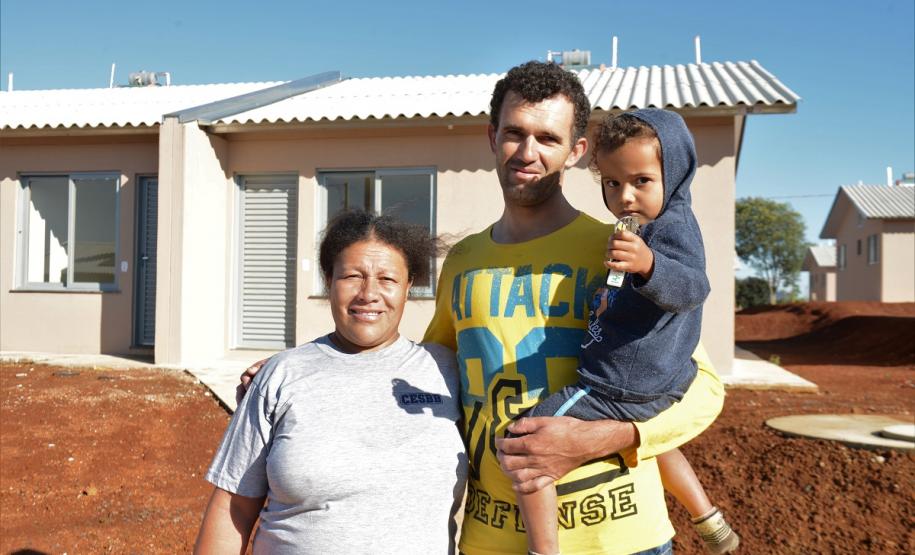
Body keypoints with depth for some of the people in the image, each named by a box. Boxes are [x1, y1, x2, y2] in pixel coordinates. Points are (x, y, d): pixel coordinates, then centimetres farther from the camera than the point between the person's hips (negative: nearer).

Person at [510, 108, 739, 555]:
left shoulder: (673, 226, -17)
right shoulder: (648, 228, 13)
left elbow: (692, 287, -38)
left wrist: (649, 265, -54)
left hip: (620, 391, -11)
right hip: (655, 387, 11)